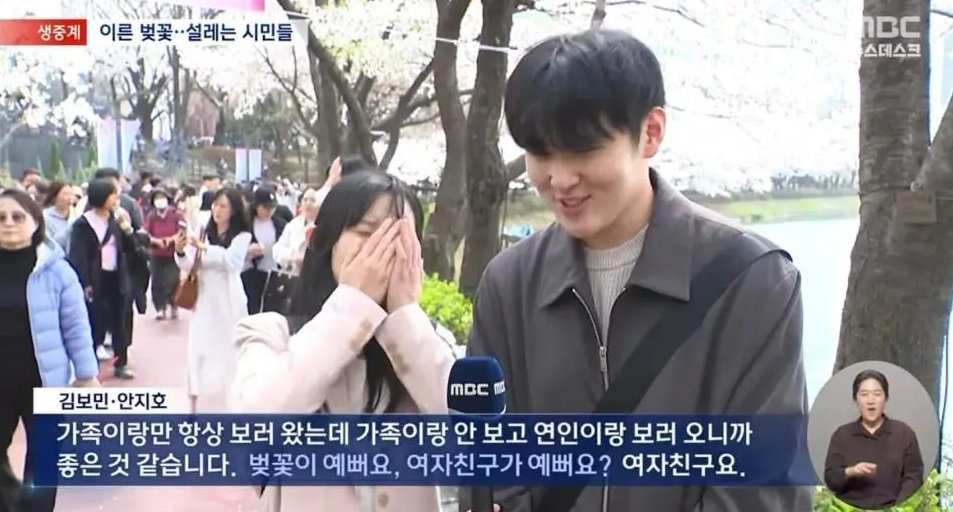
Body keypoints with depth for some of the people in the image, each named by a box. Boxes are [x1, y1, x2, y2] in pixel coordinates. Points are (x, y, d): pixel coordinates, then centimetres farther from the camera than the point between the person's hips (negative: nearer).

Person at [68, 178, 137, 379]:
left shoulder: (116, 220, 10)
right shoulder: (83, 224, -9)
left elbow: (130, 249, 9)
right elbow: (78, 256, -12)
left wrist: (127, 230, -8)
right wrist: (85, 284, -19)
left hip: (117, 278, 6)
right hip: (96, 281, -6)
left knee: (120, 323, 12)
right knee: (95, 324, -1)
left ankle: (121, 364, 24)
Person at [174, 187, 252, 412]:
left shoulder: (242, 235, -4)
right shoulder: (203, 232, 5)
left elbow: (232, 260, -20)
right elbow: (188, 266, 1)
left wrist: (204, 248, -30)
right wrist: (181, 252, -20)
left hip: (227, 301, -3)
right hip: (203, 299, 3)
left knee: (227, 353, 3)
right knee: (201, 352, 2)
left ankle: (227, 405, 13)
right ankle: (201, 406, 9)